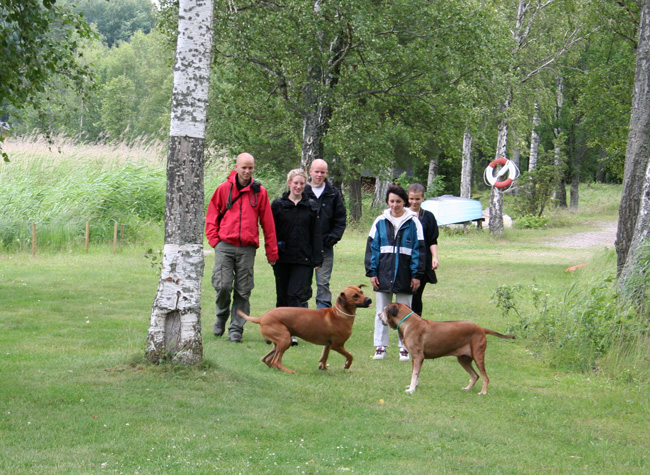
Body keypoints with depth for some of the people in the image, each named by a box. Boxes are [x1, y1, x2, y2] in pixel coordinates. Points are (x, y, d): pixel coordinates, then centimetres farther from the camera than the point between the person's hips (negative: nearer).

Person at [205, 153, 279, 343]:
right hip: (225, 246, -1)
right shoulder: (224, 189, 6)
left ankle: (236, 328, 7)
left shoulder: (260, 192, 8)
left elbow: (268, 224, 11)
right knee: (223, 285, -10)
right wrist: (214, 240, -2)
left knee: (243, 291, 0)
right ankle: (222, 316, 17)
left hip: (248, 248, 1)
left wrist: (272, 252, 10)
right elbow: (211, 216, 11)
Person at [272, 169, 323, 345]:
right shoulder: (278, 204, 5)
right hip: (282, 258, 1)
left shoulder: (311, 206, 6)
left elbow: (316, 234, 6)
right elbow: (271, 231, 7)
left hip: (303, 259, -1)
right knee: (282, 295, 8)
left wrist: (317, 258, 0)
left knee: (296, 294, -11)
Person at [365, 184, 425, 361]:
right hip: (384, 275, 1)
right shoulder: (380, 222, 4)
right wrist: (371, 272, -2)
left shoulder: (413, 222, 1)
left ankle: (404, 348, 12)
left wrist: (417, 275, -4)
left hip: (404, 276, -1)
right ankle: (380, 347, 11)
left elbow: (418, 249, 1)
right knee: (382, 312, 6)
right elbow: (372, 247, 5)